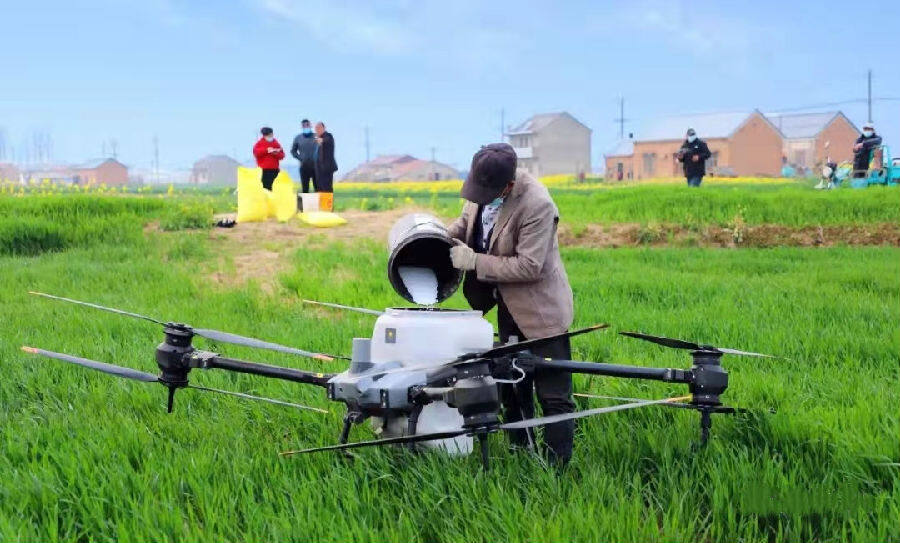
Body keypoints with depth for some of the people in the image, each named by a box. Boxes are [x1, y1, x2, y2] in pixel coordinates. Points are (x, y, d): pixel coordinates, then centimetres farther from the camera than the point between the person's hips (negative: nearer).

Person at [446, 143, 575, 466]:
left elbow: (528, 267, -28)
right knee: (512, 385, 20)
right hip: (510, 306, 9)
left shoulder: (536, 205, -28)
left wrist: (474, 261, -25)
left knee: (553, 395, -3)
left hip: (540, 308, -8)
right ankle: (520, 452, 35)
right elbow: (467, 219, 14)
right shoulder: (484, 187, -6)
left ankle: (556, 467, 6)